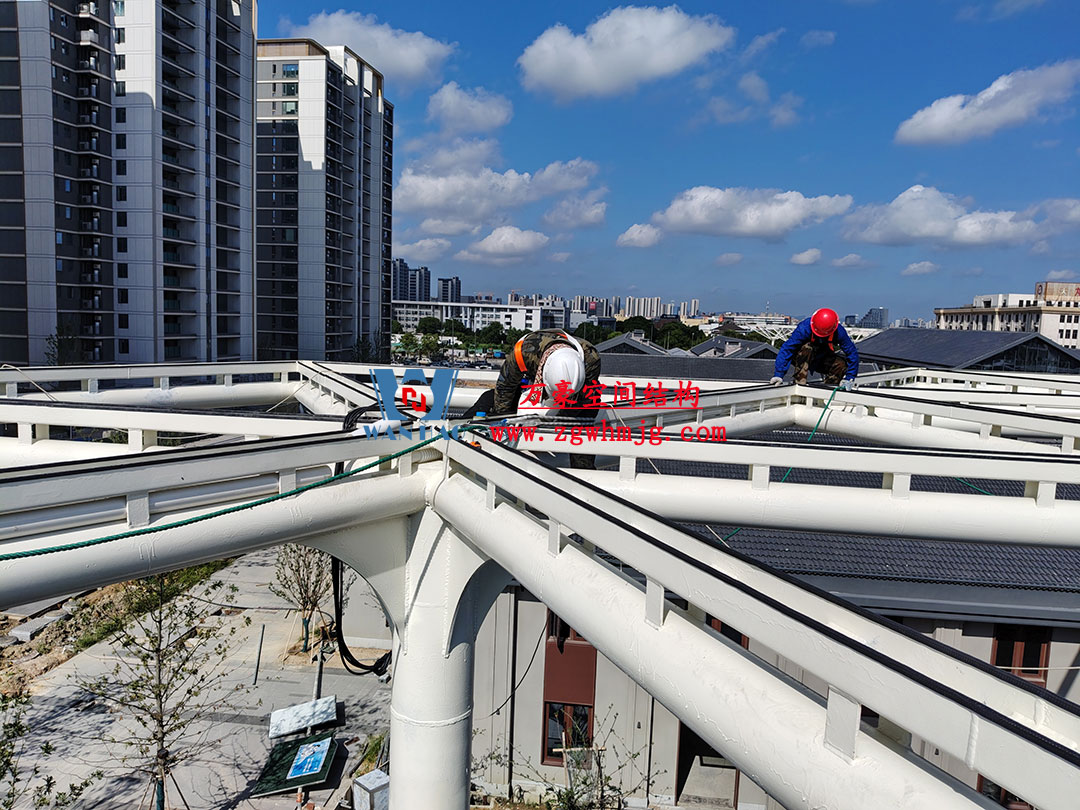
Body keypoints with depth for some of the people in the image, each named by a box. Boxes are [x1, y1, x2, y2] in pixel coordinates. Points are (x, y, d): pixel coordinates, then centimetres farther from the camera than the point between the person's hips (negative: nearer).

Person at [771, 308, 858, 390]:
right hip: (802, 359, -3)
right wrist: (778, 374, -42)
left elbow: (852, 353, -13)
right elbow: (786, 349, -34)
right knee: (806, 348, -35)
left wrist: (849, 378, -20)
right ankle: (799, 381, -31)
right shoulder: (804, 328, -31)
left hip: (822, 361, 3)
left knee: (841, 364, -24)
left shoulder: (839, 331, -22)